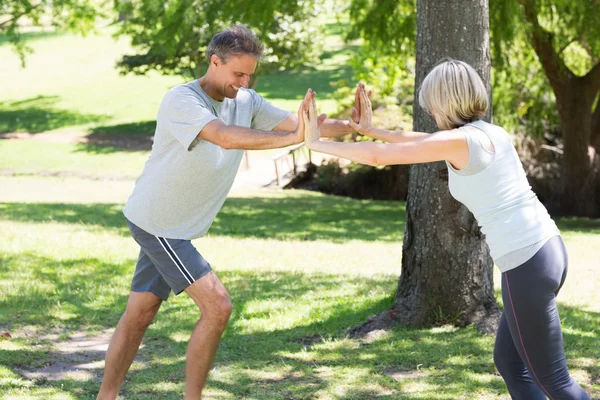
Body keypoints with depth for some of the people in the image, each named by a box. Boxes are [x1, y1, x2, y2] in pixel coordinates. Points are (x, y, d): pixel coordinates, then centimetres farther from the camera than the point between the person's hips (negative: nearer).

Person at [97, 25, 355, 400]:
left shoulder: (246, 101, 1)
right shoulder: (181, 101, -22)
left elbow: (297, 125, -4)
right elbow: (225, 137, -39)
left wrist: (353, 125, -19)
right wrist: (292, 137, -46)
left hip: (178, 228, 8)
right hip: (157, 223, -8)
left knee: (139, 316, 13)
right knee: (217, 306, -12)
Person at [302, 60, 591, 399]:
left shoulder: (459, 139, -11)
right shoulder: (492, 132, 14)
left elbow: (379, 156, -8)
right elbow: (423, 142, 30)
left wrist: (317, 144, 4)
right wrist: (371, 129, 36)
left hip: (526, 265, -9)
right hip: (546, 250, 9)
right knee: (509, 361, 21)